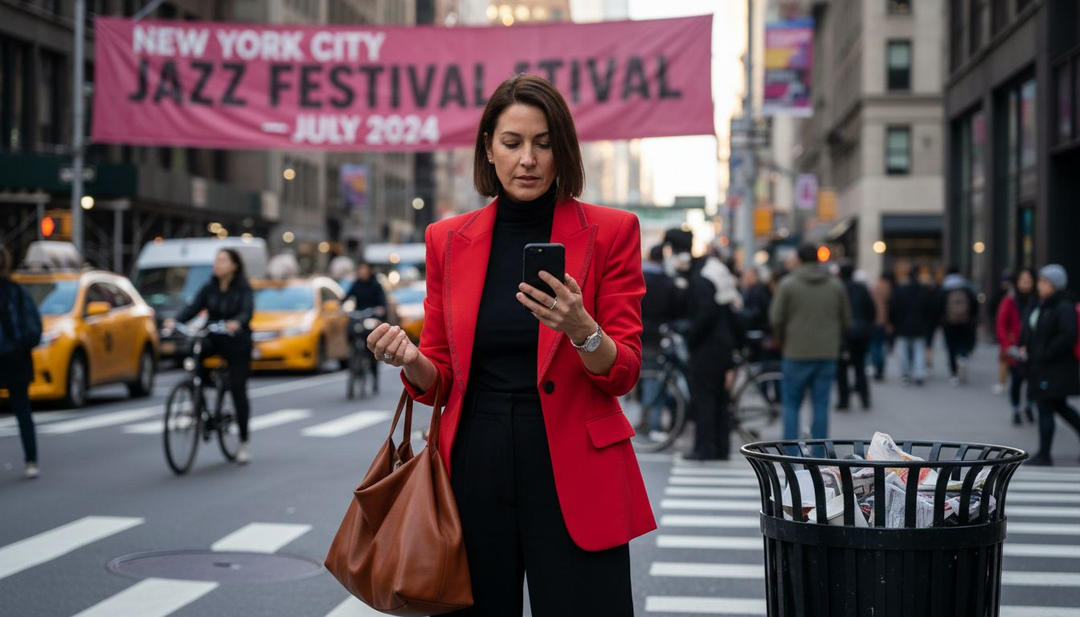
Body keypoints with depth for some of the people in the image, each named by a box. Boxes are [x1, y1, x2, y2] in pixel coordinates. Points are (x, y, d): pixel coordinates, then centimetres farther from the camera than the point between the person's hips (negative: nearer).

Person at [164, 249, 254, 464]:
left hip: (237, 344, -3)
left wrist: (237, 323, -49)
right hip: (214, 340, 3)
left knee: (238, 390, -4)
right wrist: (175, 321, -29)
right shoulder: (209, 288, 2)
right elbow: (193, 307, -10)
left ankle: (244, 444, 9)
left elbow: (247, 311, -26)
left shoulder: (243, 289, -9)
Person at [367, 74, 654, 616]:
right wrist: (411, 361, -11)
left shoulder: (610, 232, 0)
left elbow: (624, 373, -3)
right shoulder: (448, 240, 7)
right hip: (476, 468, 2)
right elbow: (438, 379, 11)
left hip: (573, 474, -2)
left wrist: (579, 329, -23)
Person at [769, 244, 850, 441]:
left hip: (796, 353, -3)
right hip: (828, 354, 3)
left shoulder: (788, 284, -5)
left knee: (791, 404, 6)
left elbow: (776, 319, -5)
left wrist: (783, 341, 12)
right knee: (821, 405, 6)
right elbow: (846, 320, 10)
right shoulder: (836, 286, 6)